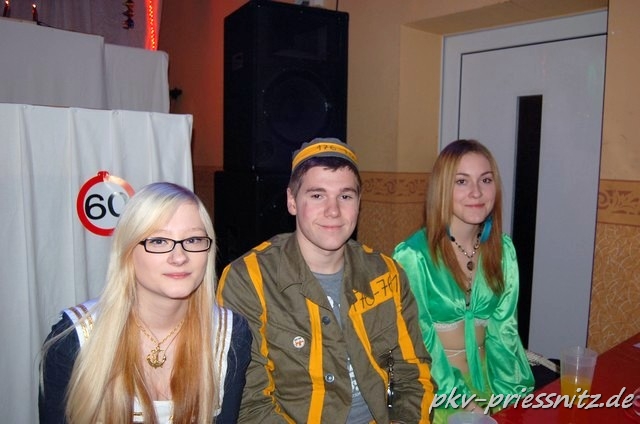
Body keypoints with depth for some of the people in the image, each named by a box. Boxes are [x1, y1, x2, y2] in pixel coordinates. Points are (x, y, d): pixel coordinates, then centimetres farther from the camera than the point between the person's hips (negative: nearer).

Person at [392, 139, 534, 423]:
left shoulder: (503, 249, -4)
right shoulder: (412, 256, -22)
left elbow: (504, 328, -1)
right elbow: (418, 343, -16)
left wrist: (514, 395, -8)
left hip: (487, 379, 5)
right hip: (434, 388, -4)